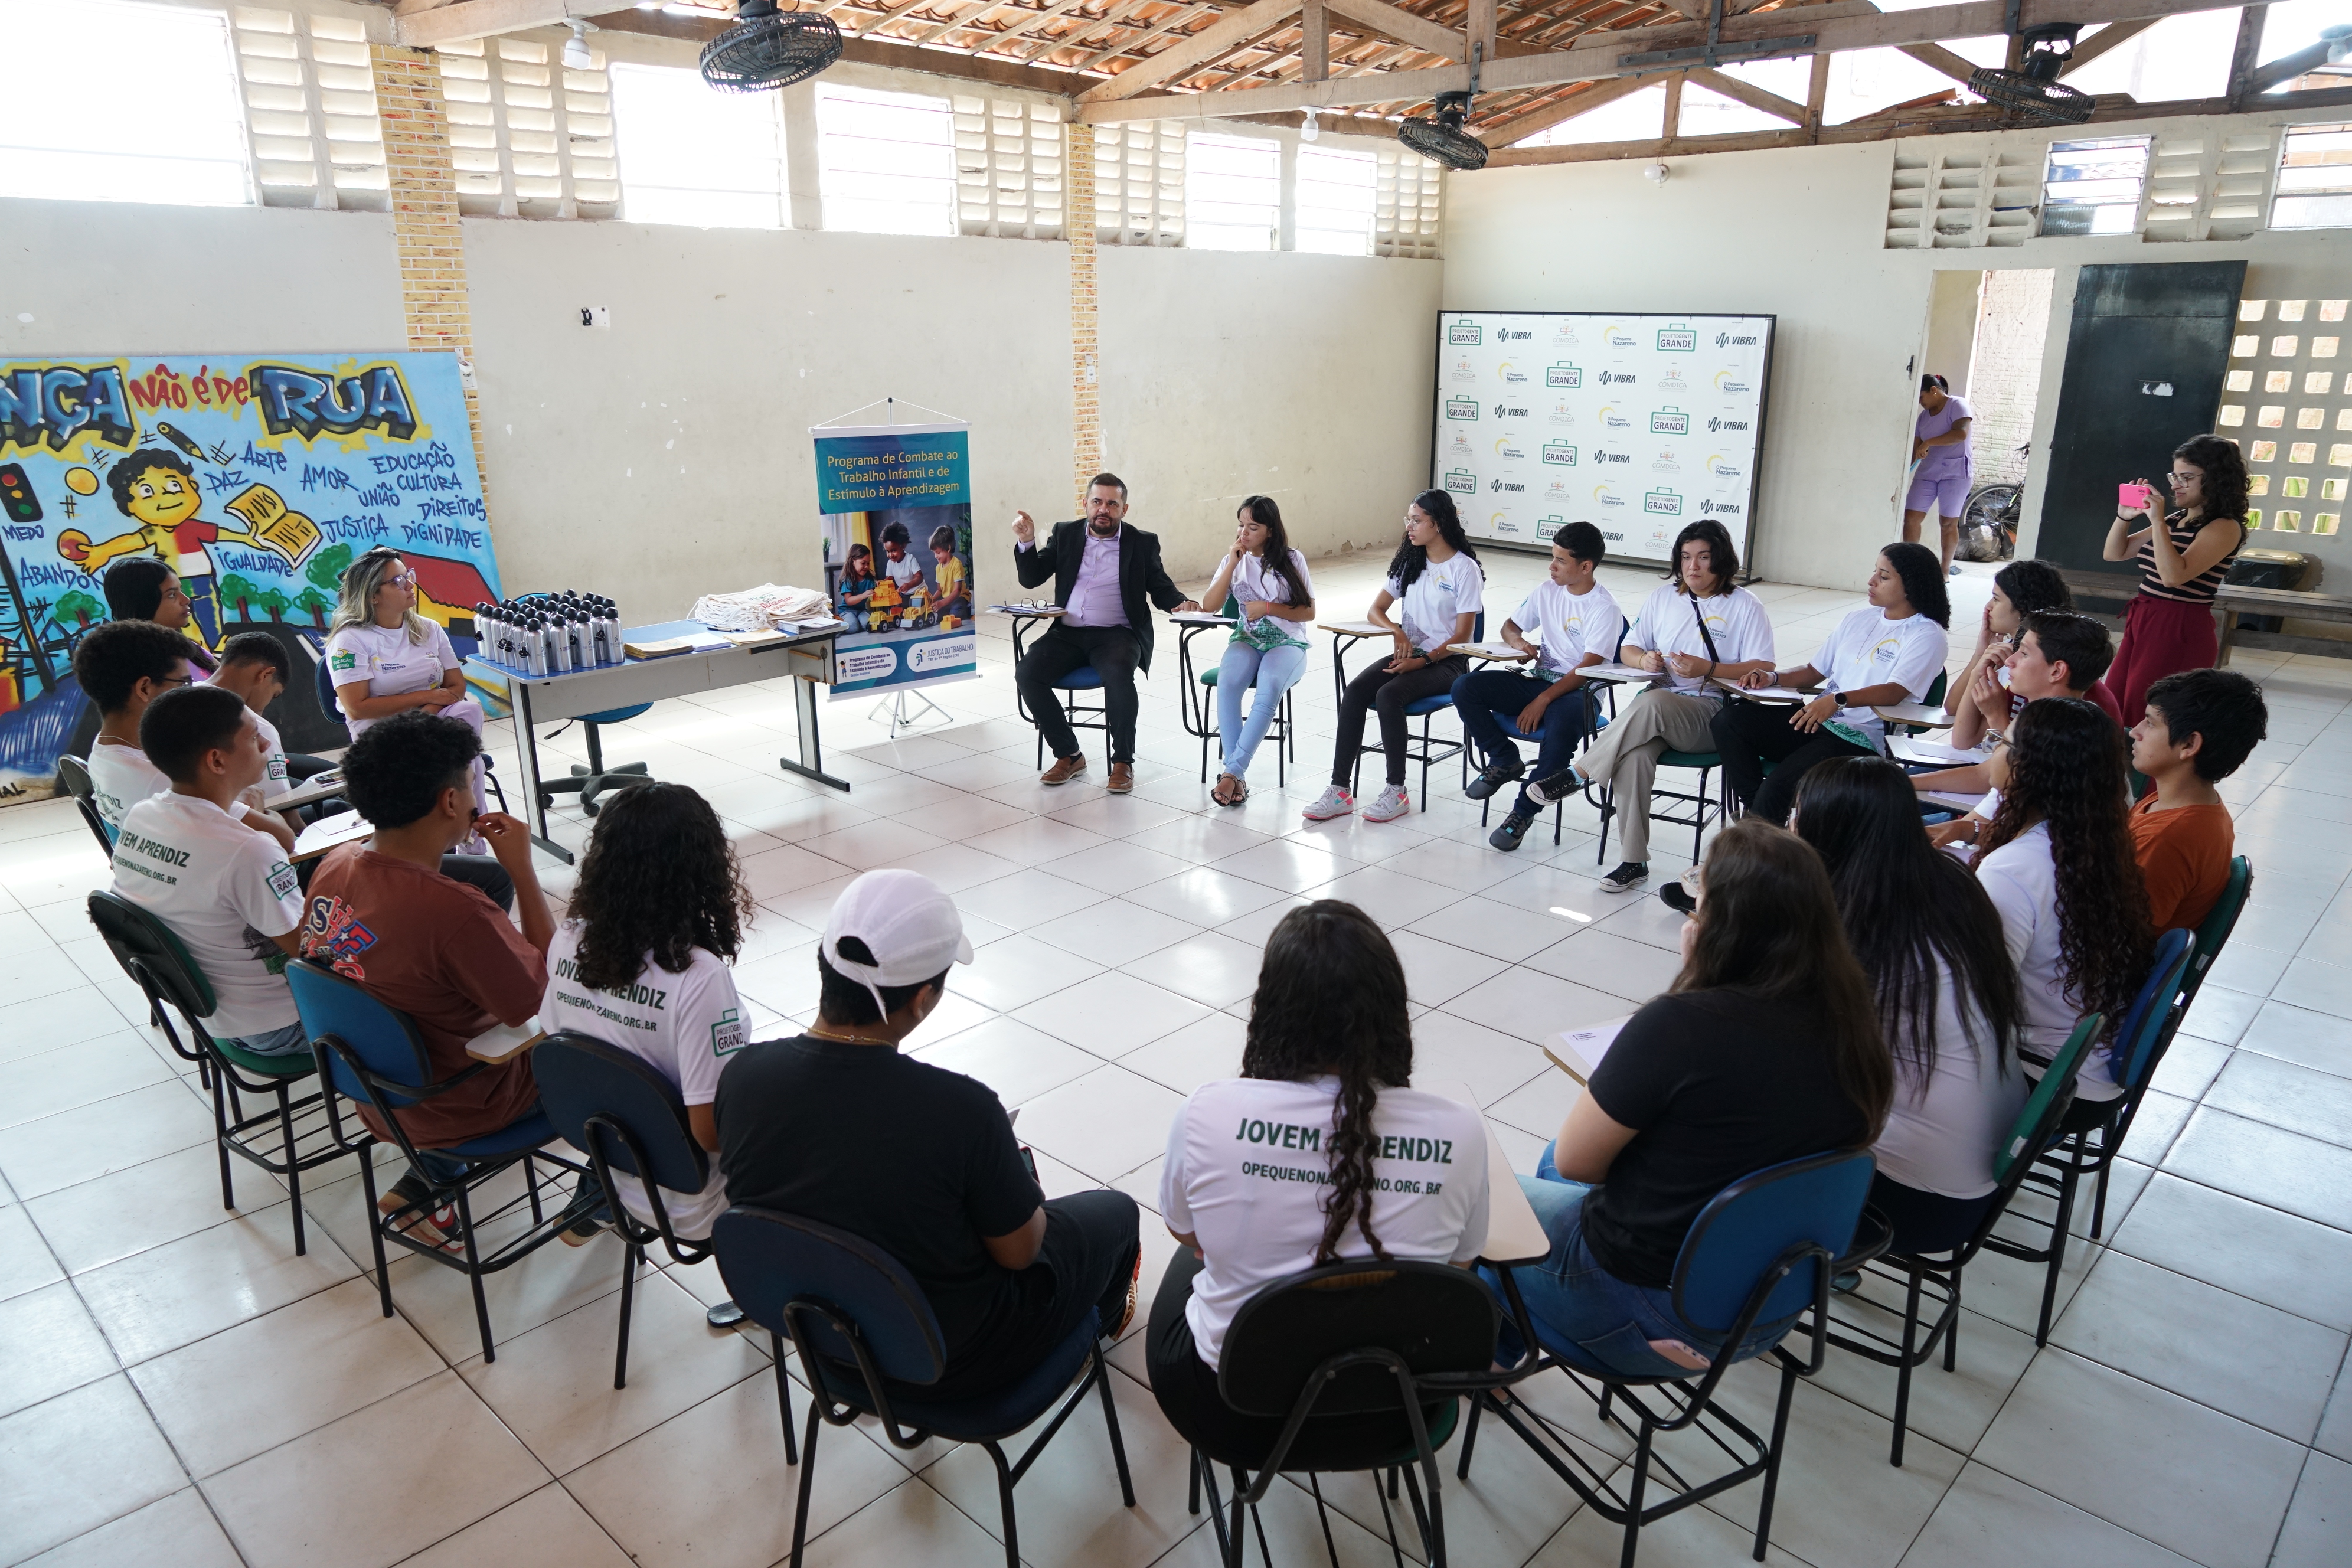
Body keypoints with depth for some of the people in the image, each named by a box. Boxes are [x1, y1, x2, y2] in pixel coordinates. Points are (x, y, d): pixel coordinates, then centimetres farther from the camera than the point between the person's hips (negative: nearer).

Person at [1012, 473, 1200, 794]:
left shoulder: (1143, 543, 7)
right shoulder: (1065, 534, 12)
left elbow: (1161, 589, 9)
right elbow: (1031, 579, 11)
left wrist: (1180, 602, -14)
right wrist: (1026, 541, -6)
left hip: (1117, 633, -3)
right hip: (1068, 632, 3)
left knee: (1118, 674, -35)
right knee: (1027, 673, -22)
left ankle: (1123, 762, -16)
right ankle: (1069, 755, -5)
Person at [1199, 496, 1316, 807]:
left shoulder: (1292, 560, 2)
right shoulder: (1234, 560, 9)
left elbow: (1309, 612, 1)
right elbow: (1209, 604, -2)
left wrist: (1268, 608, -12)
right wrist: (1233, 562, -8)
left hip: (1288, 643, -2)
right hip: (1246, 640, 2)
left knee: (1269, 690, -36)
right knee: (1227, 684, -33)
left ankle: (1232, 771, -35)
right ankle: (1238, 774, -32)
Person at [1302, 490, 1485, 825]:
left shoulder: (1465, 569, -7)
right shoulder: (1409, 562, 12)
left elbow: (1462, 636, -9)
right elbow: (1375, 610, 10)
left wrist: (1422, 661, -20)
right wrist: (1397, 632, -11)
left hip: (1446, 661, -6)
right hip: (1409, 653, 6)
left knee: (1388, 695, -32)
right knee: (1355, 691, -22)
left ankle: (1396, 792, -20)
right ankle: (1340, 790, -24)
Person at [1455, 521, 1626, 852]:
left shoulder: (1604, 608, -10)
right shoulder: (1547, 590, 8)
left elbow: (1589, 669, -18)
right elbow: (1509, 626, 19)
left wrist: (1542, 700, -26)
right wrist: (1518, 641, -6)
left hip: (1578, 692, -6)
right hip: (1537, 679, 6)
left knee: (1561, 727, -42)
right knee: (1464, 688, -17)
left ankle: (1524, 812, -25)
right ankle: (1505, 761, 0)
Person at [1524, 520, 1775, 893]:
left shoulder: (1745, 606, 4)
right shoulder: (1661, 598, 18)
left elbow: (1763, 670, -4)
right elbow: (1628, 649, 20)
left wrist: (1708, 669, -19)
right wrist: (1644, 660, -5)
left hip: (1711, 712, -3)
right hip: (1657, 710, 4)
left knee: (1652, 702, -38)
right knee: (1634, 755, -32)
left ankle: (1580, 773, -26)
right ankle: (1634, 861, -28)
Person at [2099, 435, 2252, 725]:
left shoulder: (2224, 527, -10)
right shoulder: (2174, 520, 11)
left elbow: (2174, 576, -24)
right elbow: (2114, 554, 17)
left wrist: (2157, 520, -22)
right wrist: (2124, 517, 0)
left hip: (2182, 632, -8)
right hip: (2141, 622, 8)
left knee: (2145, 722, -5)